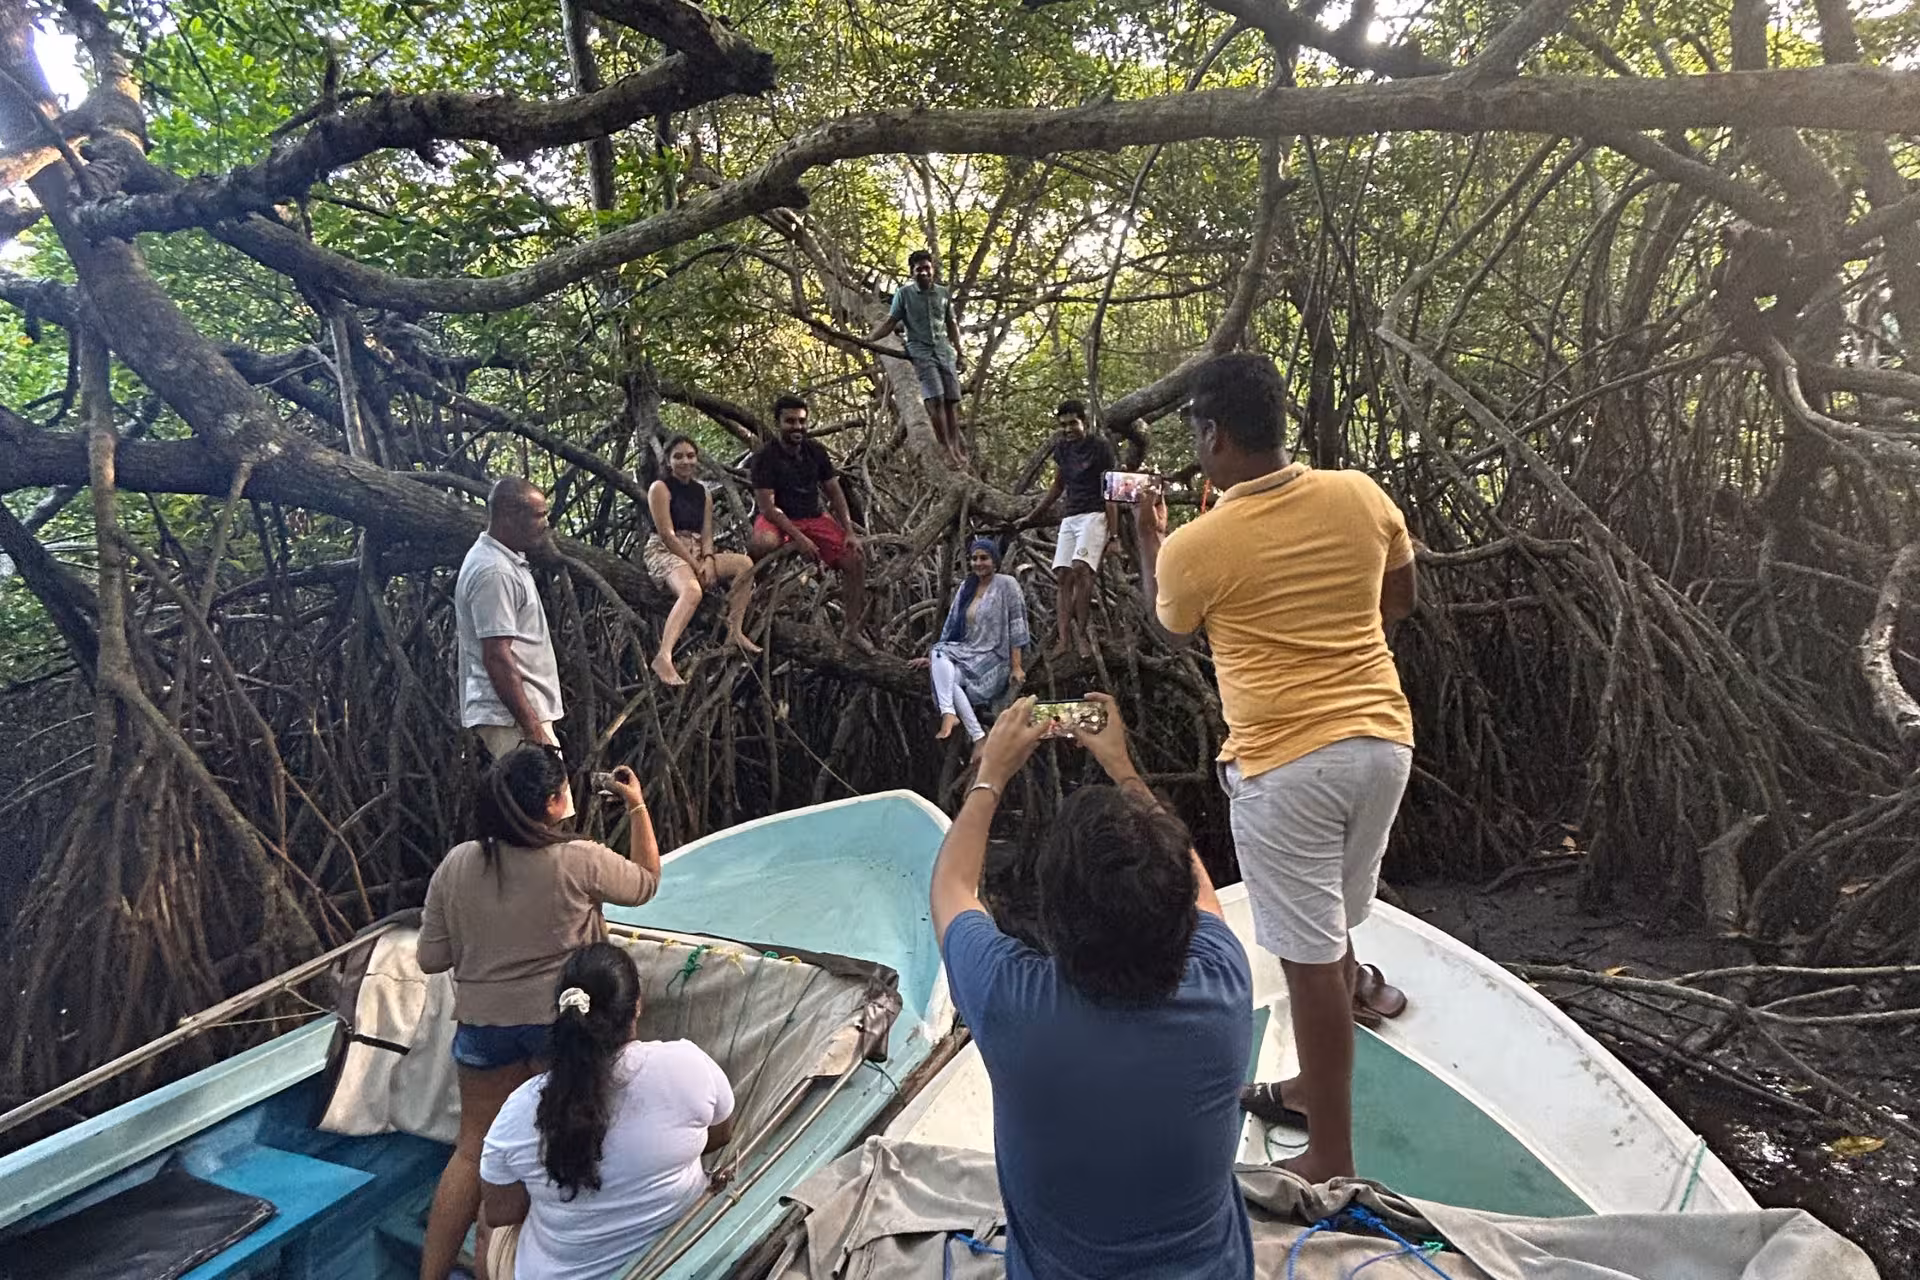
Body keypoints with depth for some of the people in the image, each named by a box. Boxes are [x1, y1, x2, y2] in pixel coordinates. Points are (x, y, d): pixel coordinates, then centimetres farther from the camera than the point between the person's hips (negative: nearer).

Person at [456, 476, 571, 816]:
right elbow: (497, 657, -23)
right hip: (513, 717, -11)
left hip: (517, 712, 11)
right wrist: (532, 727, -22)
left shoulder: (503, 561, 14)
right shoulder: (493, 572, -18)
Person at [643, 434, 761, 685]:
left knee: (745, 564, -12)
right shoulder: (660, 488, -5)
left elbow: (706, 534, 9)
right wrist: (695, 566, -17)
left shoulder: (703, 493, 15)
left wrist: (708, 561, -13)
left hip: (696, 553, 7)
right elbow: (667, 534, -13)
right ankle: (664, 657, -53)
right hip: (664, 552, -7)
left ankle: (734, 632, -9)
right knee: (692, 591, -38)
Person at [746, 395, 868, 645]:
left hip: (813, 518, 5)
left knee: (856, 558, -15)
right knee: (762, 543, -42)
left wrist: (849, 532, -4)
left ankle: (853, 631, -5)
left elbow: (835, 493, 8)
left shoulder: (816, 451, 6)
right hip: (776, 520, -5)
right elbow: (767, 506, -17)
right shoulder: (764, 457, -10)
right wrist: (798, 538, -26)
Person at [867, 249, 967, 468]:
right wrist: (869, 338, -12)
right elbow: (891, 321, 1)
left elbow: (952, 325, 17)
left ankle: (956, 446, 3)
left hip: (945, 351, 4)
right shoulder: (904, 293, 3)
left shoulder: (944, 293, 12)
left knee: (952, 400, -2)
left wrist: (959, 354, 15)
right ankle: (947, 448, -17)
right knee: (936, 399, -17)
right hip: (921, 351, -4)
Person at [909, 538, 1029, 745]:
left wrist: (1016, 667, -15)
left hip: (994, 657, -6)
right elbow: (952, 626, 17)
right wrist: (932, 657, 10)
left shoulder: (1006, 584, -3)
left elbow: (1016, 628, -8)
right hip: (968, 653, 6)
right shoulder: (966, 588, 16)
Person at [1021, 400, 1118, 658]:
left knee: (1080, 569, -25)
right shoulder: (1062, 447, 13)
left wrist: (1113, 534, -12)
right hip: (1069, 517, 6)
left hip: (1094, 515, -6)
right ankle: (1064, 638, -12)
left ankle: (1083, 633, -19)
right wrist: (1033, 517, 25)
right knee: (1063, 576, -7)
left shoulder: (1100, 447, -5)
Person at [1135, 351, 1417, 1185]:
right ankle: (1316, 1089, 45)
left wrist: (1147, 533, 22)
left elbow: (1168, 621, 9)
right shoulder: (1361, 496, -1)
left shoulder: (1197, 546, -13)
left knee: (1311, 957, 3)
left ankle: (1333, 1162, 16)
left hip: (1286, 764, -6)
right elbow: (1399, 601, 15)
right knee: (1330, 927, 24)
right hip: (1383, 739, 6)